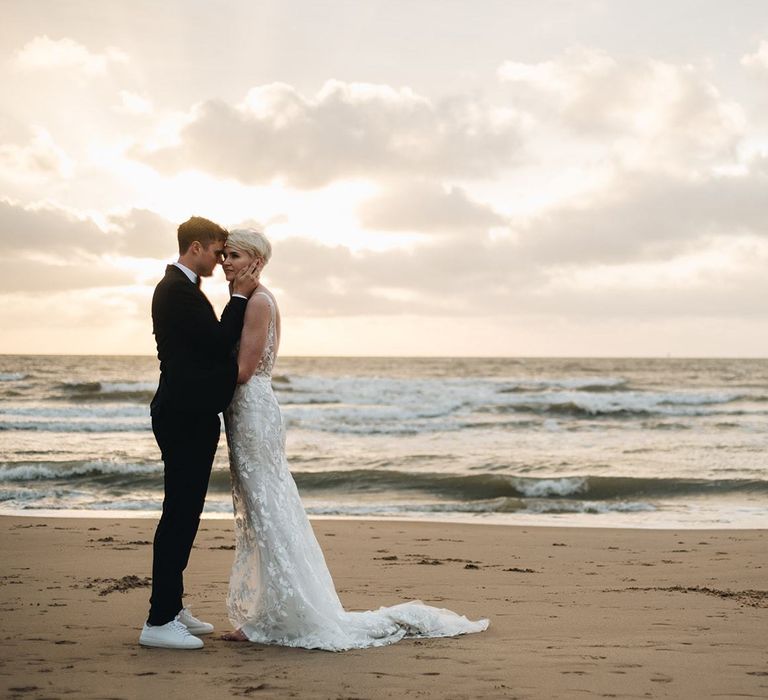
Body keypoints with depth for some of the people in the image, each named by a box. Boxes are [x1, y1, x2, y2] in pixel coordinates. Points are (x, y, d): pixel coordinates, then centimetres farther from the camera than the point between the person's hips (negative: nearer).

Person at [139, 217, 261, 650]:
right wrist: (240, 296, -9)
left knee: (184, 513, 16)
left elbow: (211, 343, 18)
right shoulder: (177, 290, -15)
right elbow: (219, 342, -18)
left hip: (191, 415, 11)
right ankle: (159, 622, -6)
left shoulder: (181, 287, 18)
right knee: (180, 514, -9)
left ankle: (171, 607, 26)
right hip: (185, 416, -11)